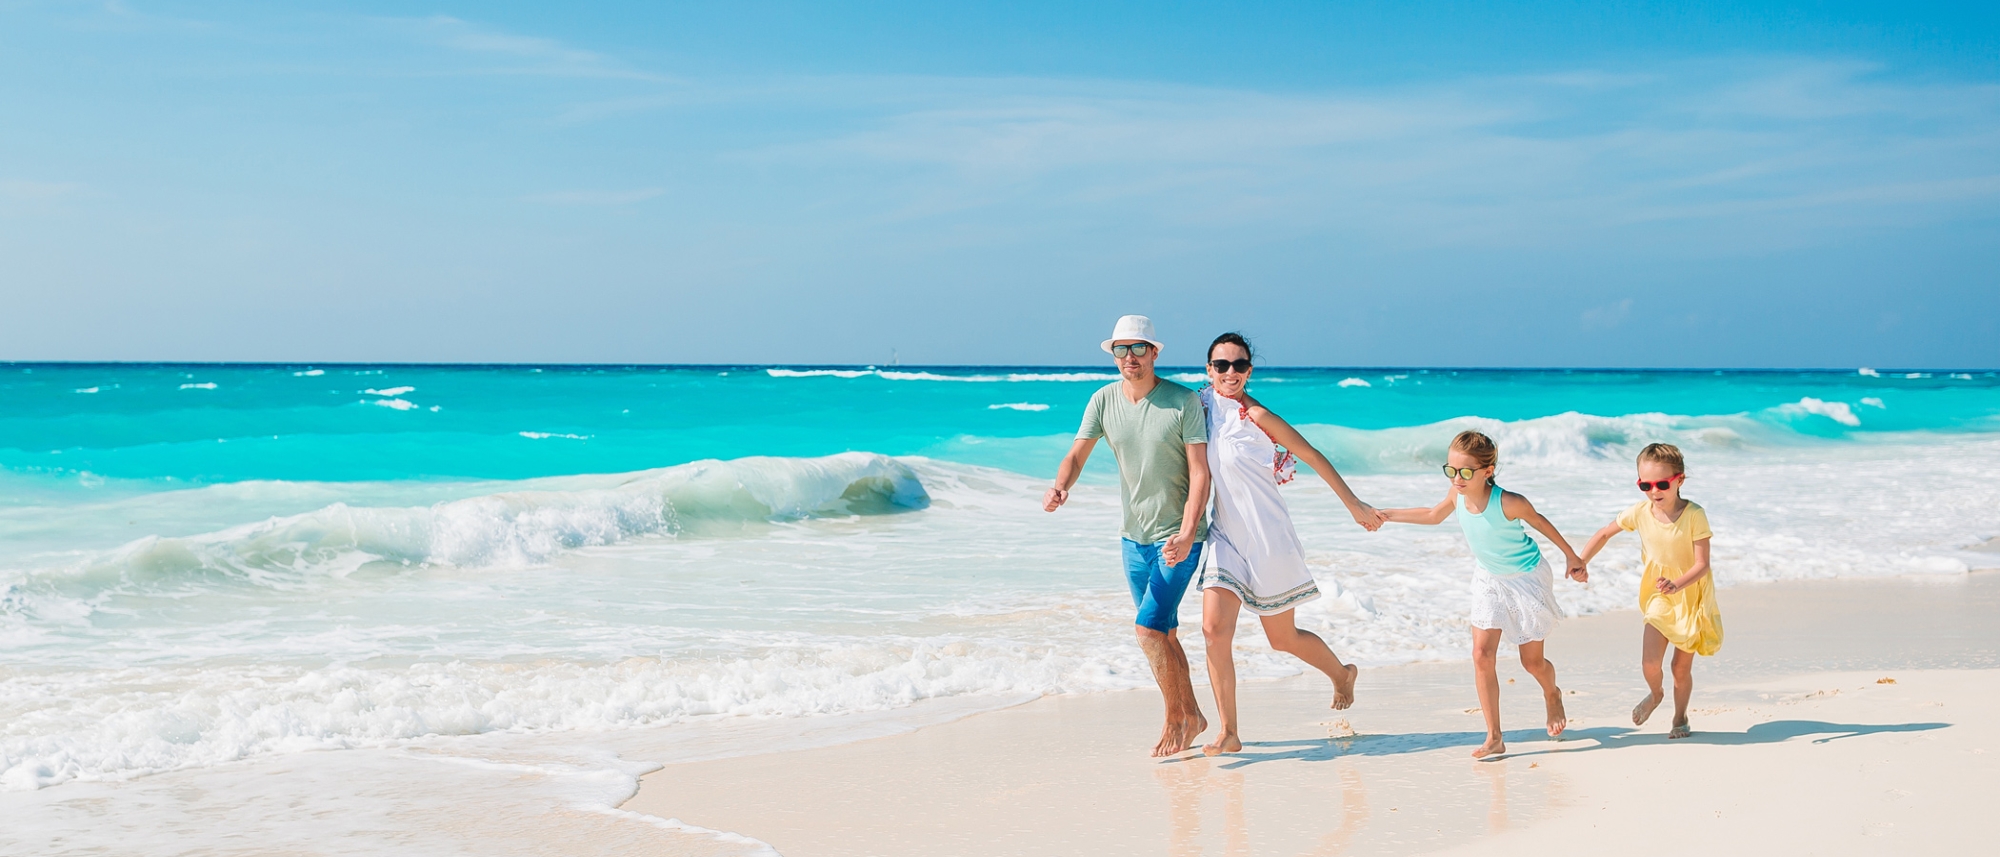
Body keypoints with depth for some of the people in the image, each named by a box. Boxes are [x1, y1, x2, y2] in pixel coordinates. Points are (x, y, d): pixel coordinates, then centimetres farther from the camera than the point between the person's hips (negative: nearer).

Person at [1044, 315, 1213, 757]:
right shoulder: (1103, 400, 0)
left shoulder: (1183, 402, -14)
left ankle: (1175, 718, 2)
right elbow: (1077, 454, 0)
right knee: (1164, 634, 13)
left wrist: (1186, 536, -25)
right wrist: (1060, 487, -24)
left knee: (1148, 627, -15)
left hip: (1178, 537, -6)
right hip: (1134, 537, 6)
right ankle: (1192, 716, 28)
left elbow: (1200, 473, -15)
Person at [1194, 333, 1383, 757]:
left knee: (1283, 638, 10)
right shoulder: (1204, 407, 3)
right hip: (1226, 535, 5)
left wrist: (1355, 506, -2)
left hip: (1268, 538, -4)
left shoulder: (1256, 415, -14)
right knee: (1214, 629, -11)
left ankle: (1341, 673, 39)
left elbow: (1313, 457, -6)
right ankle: (1227, 733, -3)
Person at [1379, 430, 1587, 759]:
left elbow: (1539, 522, -11)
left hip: (1526, 579, -4)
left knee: (1532, 662, 6)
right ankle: (1494, 738, -2)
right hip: (1489, 580, 4)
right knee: (1482, 654, -8)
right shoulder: (1457, 495, -17)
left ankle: (1552, 696, 44)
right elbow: (1434, 515, 7)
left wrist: (1572, 557, -1)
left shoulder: (1508, 503, -32)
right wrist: (1386, 514, 6)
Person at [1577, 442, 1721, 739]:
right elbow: (1604, 534, 7)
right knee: (1649, 662, -11)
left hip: (1691, 595, -2)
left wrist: (1677, 584, -39)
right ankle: (1655, 694, 24)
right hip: (1658, 597, 2)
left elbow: (1702, 564, -23)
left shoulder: (1694, 514, -20)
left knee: (1682, 666, 6)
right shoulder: (1640, 513, -10)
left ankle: (1680, 718, 32)